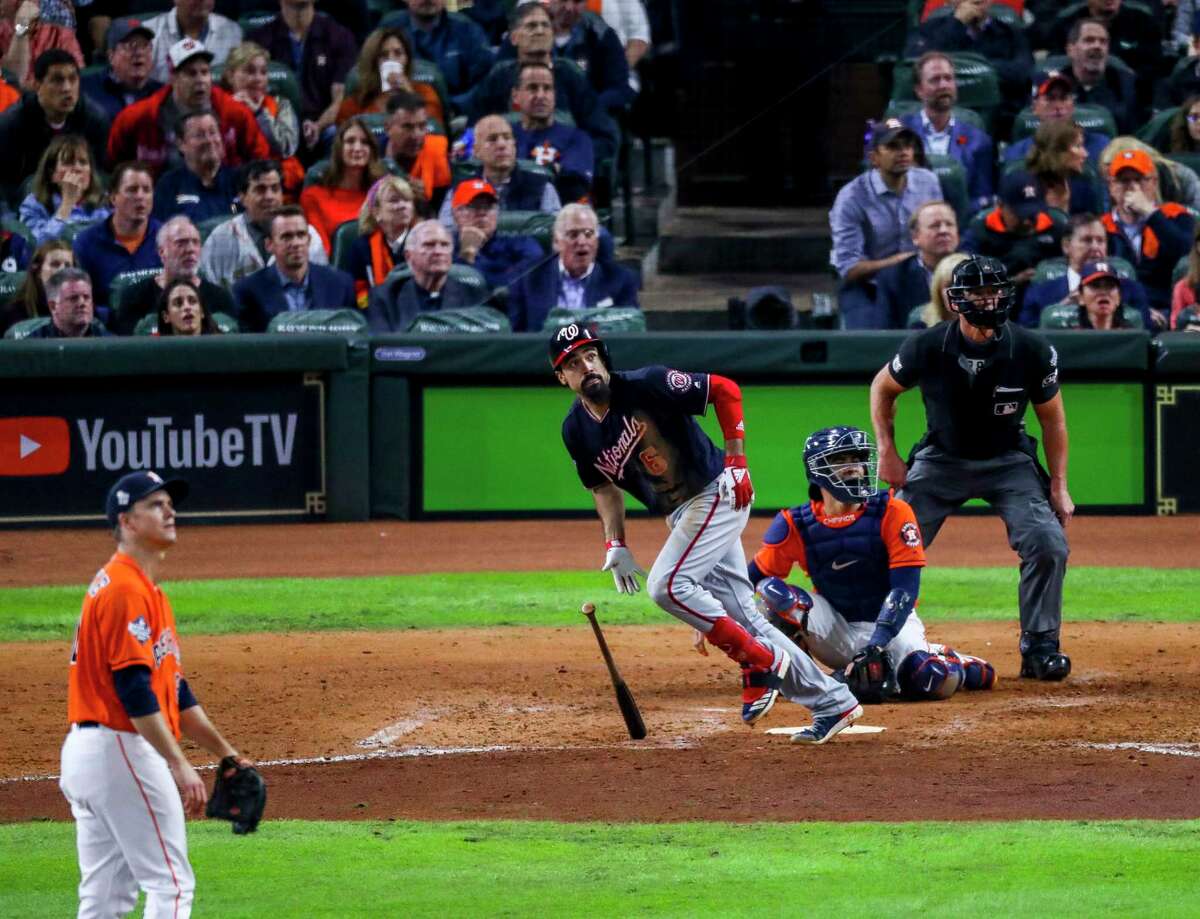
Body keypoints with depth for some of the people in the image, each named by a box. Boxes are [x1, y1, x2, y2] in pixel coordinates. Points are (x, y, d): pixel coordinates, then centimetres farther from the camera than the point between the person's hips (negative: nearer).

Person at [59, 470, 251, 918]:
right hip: (123, 751, -10)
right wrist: (179, 765, -25)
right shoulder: (126, 589, -14)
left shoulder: (148, 590, 19)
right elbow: (134, 690, -22)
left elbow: (173, 688, 22)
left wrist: (225, 753, 20)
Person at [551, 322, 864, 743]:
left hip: (717, 493, -7)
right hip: (679, 515, 7)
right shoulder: (577, 431, 2)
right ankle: (832, 702, 11)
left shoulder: (646, 386, -18)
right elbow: (603, 484, 17)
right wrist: (615, 543, 5)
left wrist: (735, 463, -17)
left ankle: (762, 663, -8)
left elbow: (725, 390, -13)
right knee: (742, 617, 4)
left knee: (667, 584, -21)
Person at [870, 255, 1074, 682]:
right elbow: (883, 387, 1)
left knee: (1049, 545, -18)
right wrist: (886, 452, -5)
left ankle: (1040, 647, -3)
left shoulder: (1032, 351, -18)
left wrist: (1058, 485, -6)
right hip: (941, 459, 0)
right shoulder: (927, 347, -19)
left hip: (1009, 461, 0)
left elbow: (1052, 418, -4)